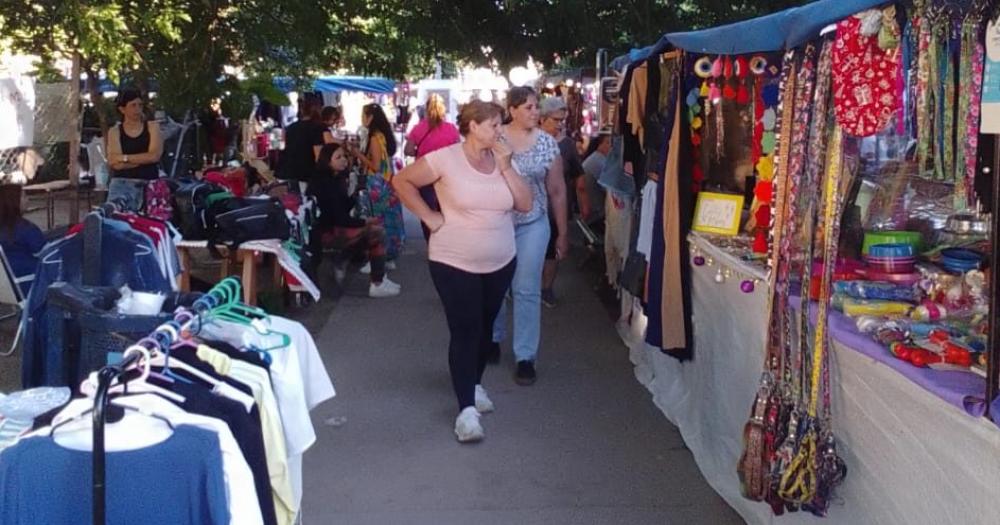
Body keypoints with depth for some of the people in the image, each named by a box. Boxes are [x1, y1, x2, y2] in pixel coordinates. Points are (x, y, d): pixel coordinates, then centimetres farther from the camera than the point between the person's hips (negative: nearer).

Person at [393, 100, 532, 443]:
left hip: (501, 262, 5)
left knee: (485, 327, 16)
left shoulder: (501, 159, 2)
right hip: (454, 263, -5)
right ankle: (466, 409, -3)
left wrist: (506, 167, -11)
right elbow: (402, 181, -5)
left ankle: (475, 384, 36)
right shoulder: (445, 159, -13)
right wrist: (429, 217, -10)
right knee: (465, 331, -6)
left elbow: (525, 205, -2)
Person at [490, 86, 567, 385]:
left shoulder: (547, 143, -1)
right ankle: (493, 338, 35)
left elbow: (557, 190, 5)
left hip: (532, 224, 0)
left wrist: (562, 233, 6)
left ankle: (525, 357, 7)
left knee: (527, 290, -2)